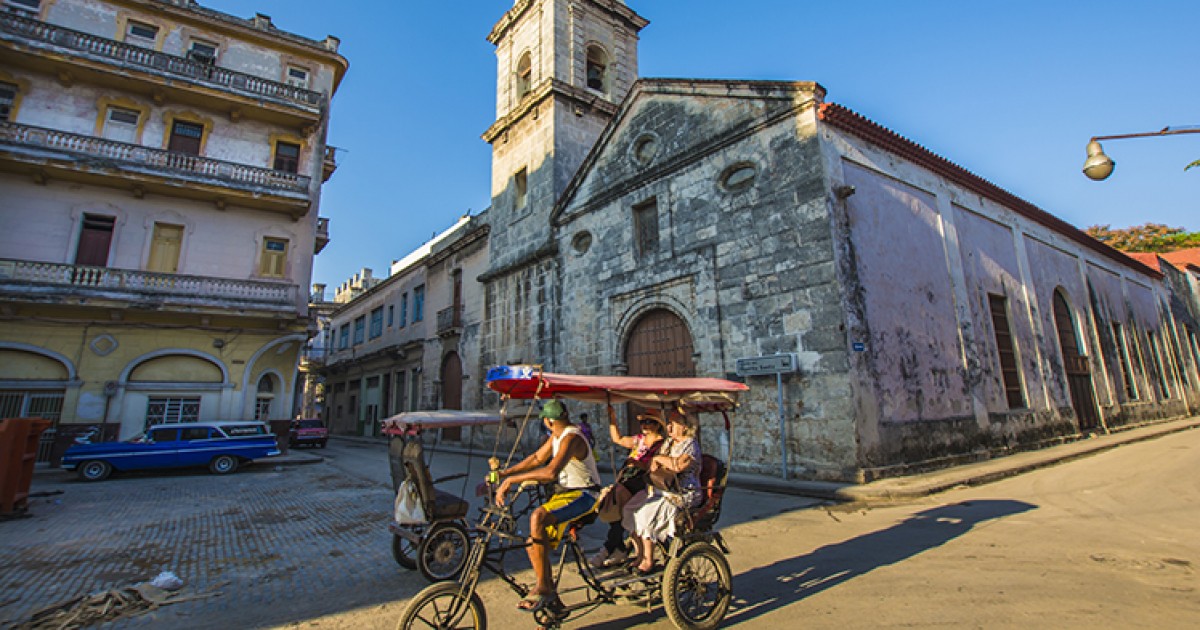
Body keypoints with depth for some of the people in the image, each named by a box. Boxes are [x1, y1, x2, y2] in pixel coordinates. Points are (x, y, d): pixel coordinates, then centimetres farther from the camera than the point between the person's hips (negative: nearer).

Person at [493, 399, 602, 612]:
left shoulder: (571, 438, -24)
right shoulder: (557, 435, 9)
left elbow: (551, 472, -37)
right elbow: (537, 458, 16)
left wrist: (512, 479, -34)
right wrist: (505, 472, 8)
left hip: (582, 496, -10)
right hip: (564, 492, 10)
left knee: (538, 517, -32)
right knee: (534, 544, 3)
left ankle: (544, 587, -21)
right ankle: (551, 599, 19)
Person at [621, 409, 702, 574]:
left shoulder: (691, 445, -9)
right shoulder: (668, 444, 15)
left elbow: (678, 465, -27)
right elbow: (653, 472, 11)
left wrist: (659, 458, -12)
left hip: (682, 496, -8)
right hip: (662, 491, 8)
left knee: (645, 515, -23)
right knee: (628, 510, -6)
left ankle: (648, 562, -8)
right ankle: (640, 557, 5)